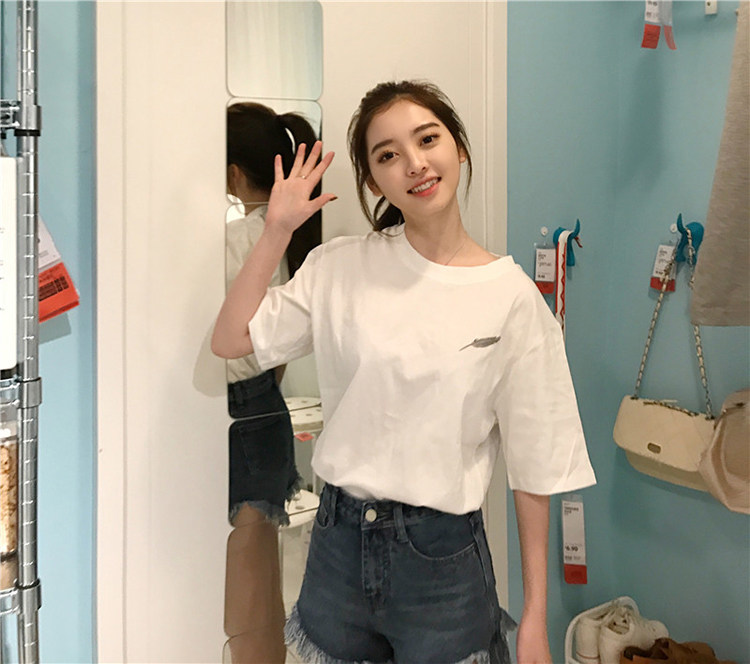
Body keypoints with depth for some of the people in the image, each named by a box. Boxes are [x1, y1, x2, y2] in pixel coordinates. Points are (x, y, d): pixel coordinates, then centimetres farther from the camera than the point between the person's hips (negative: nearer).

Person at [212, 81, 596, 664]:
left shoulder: (511, 296, -8)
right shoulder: (340, 267, 0)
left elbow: (533, 467, -6)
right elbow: (231, 339, -3)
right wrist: (278, 231, -7)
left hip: (443, 554, -2)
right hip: (338, 537, 3)